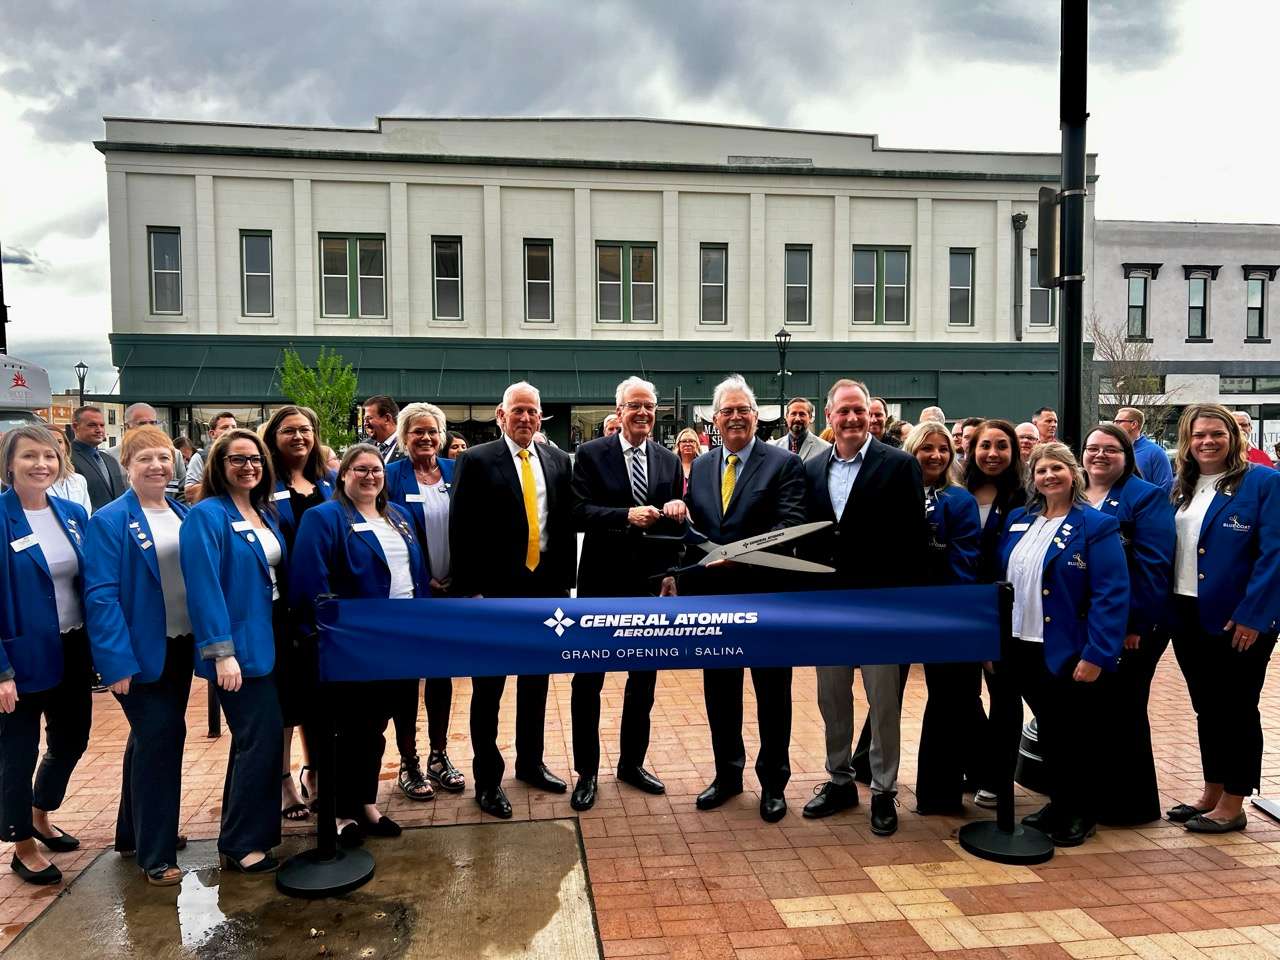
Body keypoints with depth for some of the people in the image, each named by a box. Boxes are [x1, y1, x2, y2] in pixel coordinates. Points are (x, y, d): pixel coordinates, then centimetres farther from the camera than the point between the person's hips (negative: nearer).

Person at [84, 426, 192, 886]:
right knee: (161, 737, -4)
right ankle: (155, 855, 9)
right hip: (141, 652, -6)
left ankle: (136, 830, 37)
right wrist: (117, 661, -22)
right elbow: (101, 595, -17)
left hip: (180, 646, 7)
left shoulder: (185, 514, 6)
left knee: (153, 739, 19)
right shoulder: (110, 521, -12)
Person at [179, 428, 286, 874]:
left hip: (267, 642, 8)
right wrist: (221, 652, -22)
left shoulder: (267, 514, 11)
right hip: (238, 646, -8)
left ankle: (240, 834, 31)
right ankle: (241, 844, 11)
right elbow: (204, 587, -19)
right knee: (262, 738, -5)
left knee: (253, 738, 16)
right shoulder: (206, 516, -12)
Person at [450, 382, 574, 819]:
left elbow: (568, 524, 8)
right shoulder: (476, 461, -7)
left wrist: (564, 581, 4)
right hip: (495, 590, -4)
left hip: (545, 586, 4)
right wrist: (469, 591, -13)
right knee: (489, 687, 7)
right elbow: (461, 531, -9)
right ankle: (488, 779, 20)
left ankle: (530, 763, 34)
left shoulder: (558, 460, 6)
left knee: (535, 680, 17)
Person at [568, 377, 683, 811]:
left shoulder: (669, 460, 6)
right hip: (602, 582, -4)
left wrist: (671, 574, -7)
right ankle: (586, 771, 21)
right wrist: (627, 515, -27)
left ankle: (632, 763, 31)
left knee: (644, 678, 14)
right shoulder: (591, 454, -6)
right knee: (588, 680, 6)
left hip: (649, 584, 4)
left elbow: (675, 523, 6)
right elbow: (578, 512, -16)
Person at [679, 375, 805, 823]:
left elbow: (791, 525, -16)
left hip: (766, 594, -4)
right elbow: (692, 526, 12)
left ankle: (773, 783, 25)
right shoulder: (700, 466, 11)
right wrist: (676, 514, -11)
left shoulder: (784, 463, -6)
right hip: (712, 596, 5)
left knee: (773, 694, 9)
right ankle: (727, 774, 32)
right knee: (720, 692, 15)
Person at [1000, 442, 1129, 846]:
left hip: (1069, 653, -5)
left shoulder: (1096, 526, -10)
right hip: (1023, 648, 5)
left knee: (1076, 734, 9)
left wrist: (1097, 655, -22)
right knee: (1047, 730, 17)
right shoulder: (1018, 521, 7)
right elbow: (1000, 583, 11)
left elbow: (1111, 596, -17)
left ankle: (1082, 814, 26)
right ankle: (1058, 803, 33)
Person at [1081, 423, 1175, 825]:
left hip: (1129, 627, -5)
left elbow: (1151, 566, -14)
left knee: (1121, 711, 4)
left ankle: (1130, 803, 19)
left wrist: (1136, 623, -20)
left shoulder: (1146, 498, -6)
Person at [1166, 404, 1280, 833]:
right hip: (1188, 617, 6)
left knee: (1236, 709, 6)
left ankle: (1232, 805, 18)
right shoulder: (1181, 488, 9)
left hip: (1238, 621, -6)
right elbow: (1165, 552, 12)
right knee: (1206, 708, 16)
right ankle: (1211, 794, 29)